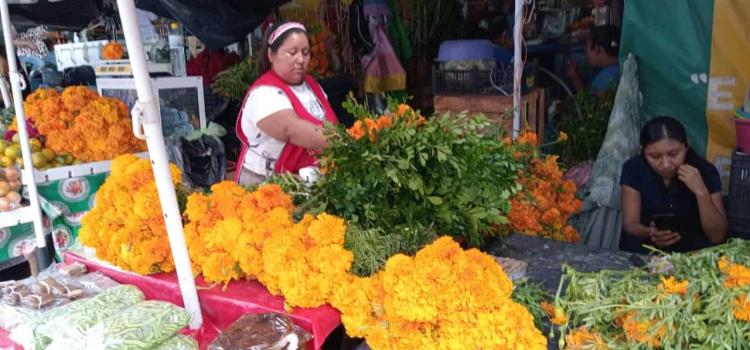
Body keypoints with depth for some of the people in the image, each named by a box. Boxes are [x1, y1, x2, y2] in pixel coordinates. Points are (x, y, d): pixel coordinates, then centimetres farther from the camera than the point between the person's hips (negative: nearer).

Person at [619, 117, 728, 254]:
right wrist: (650, 233, -34)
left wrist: (701, 192, -26)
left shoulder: (706, 171, -11)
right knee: (632, 244, -31)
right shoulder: (634, 169, -10)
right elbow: (630, 224, -12)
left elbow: (718, 237, -14)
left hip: (693, 249, 0)